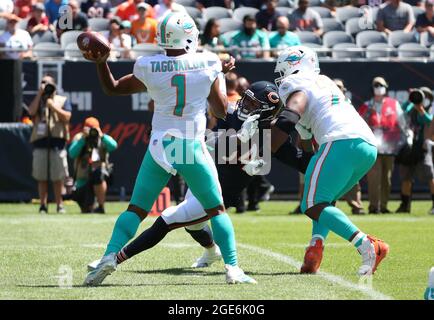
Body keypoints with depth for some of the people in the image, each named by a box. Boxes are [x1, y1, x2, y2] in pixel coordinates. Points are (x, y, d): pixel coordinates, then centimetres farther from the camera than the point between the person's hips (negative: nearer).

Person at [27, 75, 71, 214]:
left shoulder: (63, 100, 11)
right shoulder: (37, 101, 15)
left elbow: (67, 117, -3)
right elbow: (31, 112, -6)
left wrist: (53, 107, -11)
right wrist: (39, 94, -6)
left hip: (57, 141, -1)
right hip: (40, 142, 2)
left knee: (58, 177, -2)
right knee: (41, 177, 1)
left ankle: (59, 204, 4)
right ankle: (43, 205, 4)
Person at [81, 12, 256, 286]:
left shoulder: (148, 67, -4)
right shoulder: (207, 64, -3)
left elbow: (112, 88, 11)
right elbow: (221, 111, 8)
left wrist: (101, 62, 19)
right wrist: (220, 76, 20)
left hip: (160, 147, 1)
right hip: (193, 148, -1)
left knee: (137, 210, 9)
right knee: (217, 210, 13)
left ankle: (110, 257, -7)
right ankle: (233, 267, 4)